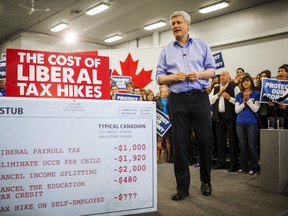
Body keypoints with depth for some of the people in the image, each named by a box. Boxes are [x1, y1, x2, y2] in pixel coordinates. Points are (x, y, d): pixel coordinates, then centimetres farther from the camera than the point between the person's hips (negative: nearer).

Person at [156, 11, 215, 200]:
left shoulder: (201, 44, 11)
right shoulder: (166, 50, 12)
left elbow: (212, 69, 8)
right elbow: (159, 77, 6)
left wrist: (200, 74, -12)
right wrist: (173, 77, -13)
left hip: (200, 97, 0)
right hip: (178, 100, 1)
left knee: (205, 139, 1)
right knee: (179, 142, 1)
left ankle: (206, 180, 23)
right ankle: (182, 186, 11)